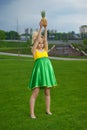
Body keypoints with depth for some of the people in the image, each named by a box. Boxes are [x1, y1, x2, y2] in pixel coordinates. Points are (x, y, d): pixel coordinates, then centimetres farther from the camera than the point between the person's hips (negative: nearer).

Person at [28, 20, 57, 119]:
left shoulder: (45, 49, 15)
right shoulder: (34, 50, 5)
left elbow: (45, 39, 3)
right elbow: (37, 39, -5)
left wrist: (45, 28, -6)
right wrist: (40, 28, -10)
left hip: (47, 71, 4)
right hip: (39, 71, -4)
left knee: (47, 92, 11)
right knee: (35, 93, -4)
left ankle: (48, 110, 24)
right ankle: (32, 113, 2)